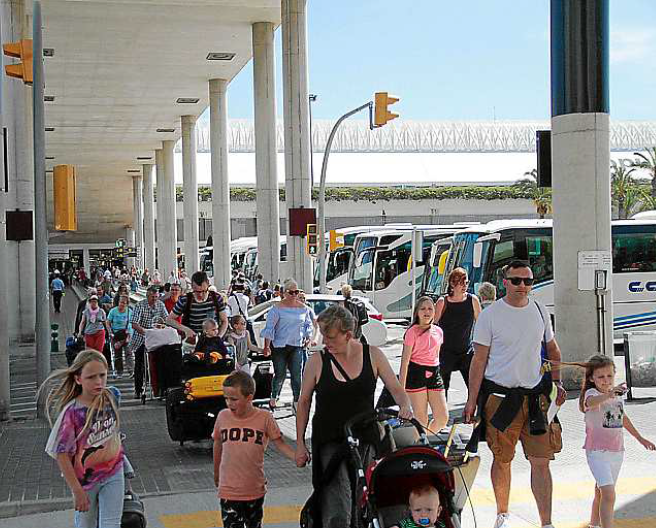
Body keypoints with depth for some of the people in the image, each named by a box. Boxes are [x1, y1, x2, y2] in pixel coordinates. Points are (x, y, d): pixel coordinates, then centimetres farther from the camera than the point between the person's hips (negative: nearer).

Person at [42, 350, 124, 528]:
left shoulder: (111, 397, -9)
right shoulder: (72, 412, -23)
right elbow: (62, 455, -19)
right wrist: (77, 491, -19)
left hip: (113, 474, 3)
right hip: (86, 479, -2)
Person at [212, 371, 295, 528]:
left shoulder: (264, 417, -10)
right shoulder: (223, 416, -4)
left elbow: (280, 443, -4)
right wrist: (216, 474, 21)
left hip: (255, 490, 0)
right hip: (229, 491, 0)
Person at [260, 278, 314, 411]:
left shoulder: (303, 308, 9)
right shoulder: (277, 308, -6)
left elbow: (308, 324, 21)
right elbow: (269, 327, -8)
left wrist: (308, 336, 5)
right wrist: (267, 346, -12)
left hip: (297, 346, 3)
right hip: (279, 346, -3)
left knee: (297, 374, -3)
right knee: (280, 375, 2)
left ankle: (296, 401, 7)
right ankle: (274, 397, 25)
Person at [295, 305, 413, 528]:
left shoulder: (372, 355, 2)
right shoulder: (317, 361, -2)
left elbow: (396, 389, 6)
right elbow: (304, 402, 6)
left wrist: (405, 406, -17)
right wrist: (300, 443, 6)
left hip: (365, 439, 3)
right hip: (329, 441, -2)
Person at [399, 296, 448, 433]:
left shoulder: (438, 331, 10)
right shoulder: (413, 332, -7)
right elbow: (405, 360, -9)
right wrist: (401, 386, -13)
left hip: (434, 374, 6)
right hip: (416, 374, -5)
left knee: (443, 417, -1)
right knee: (421, 420, -1)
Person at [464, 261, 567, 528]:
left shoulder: (540, 311, 8)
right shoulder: (489, 315, -4)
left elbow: (552, 349, 21)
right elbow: (479, 360, -3)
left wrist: (557, 382, 8)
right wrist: (472, 399, -6)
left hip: (535, 396, 3)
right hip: (499, 397, -3)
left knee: (541, 461, -2)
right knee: (502, 460, 7)